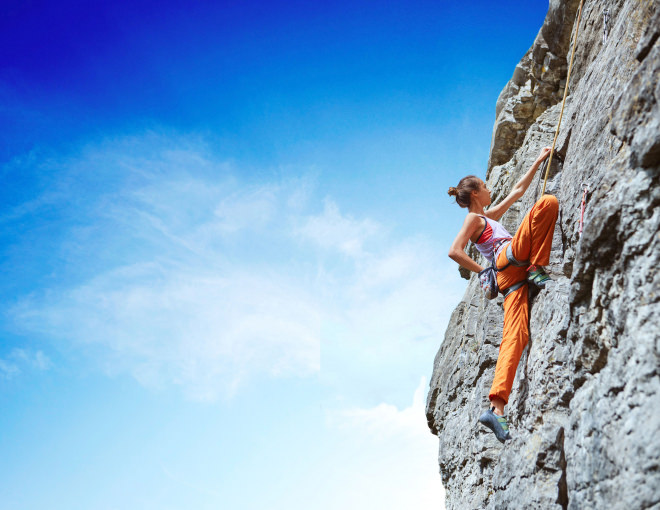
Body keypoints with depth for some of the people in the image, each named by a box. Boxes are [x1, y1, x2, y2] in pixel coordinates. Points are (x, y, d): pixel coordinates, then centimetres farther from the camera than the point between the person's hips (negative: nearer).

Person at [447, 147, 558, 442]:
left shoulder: (490, 216, 35)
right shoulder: (474, 219, 9)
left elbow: (518, 191, 43)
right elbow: (455, 252, -3)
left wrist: (538, 161, 43)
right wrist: (483, 271, 3)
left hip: (512, 277, 7)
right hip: (509, 258, -7)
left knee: (515, 336, -14)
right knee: (548, 202, -6)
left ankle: (496, 409, -27)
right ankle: (538, 269, -18)